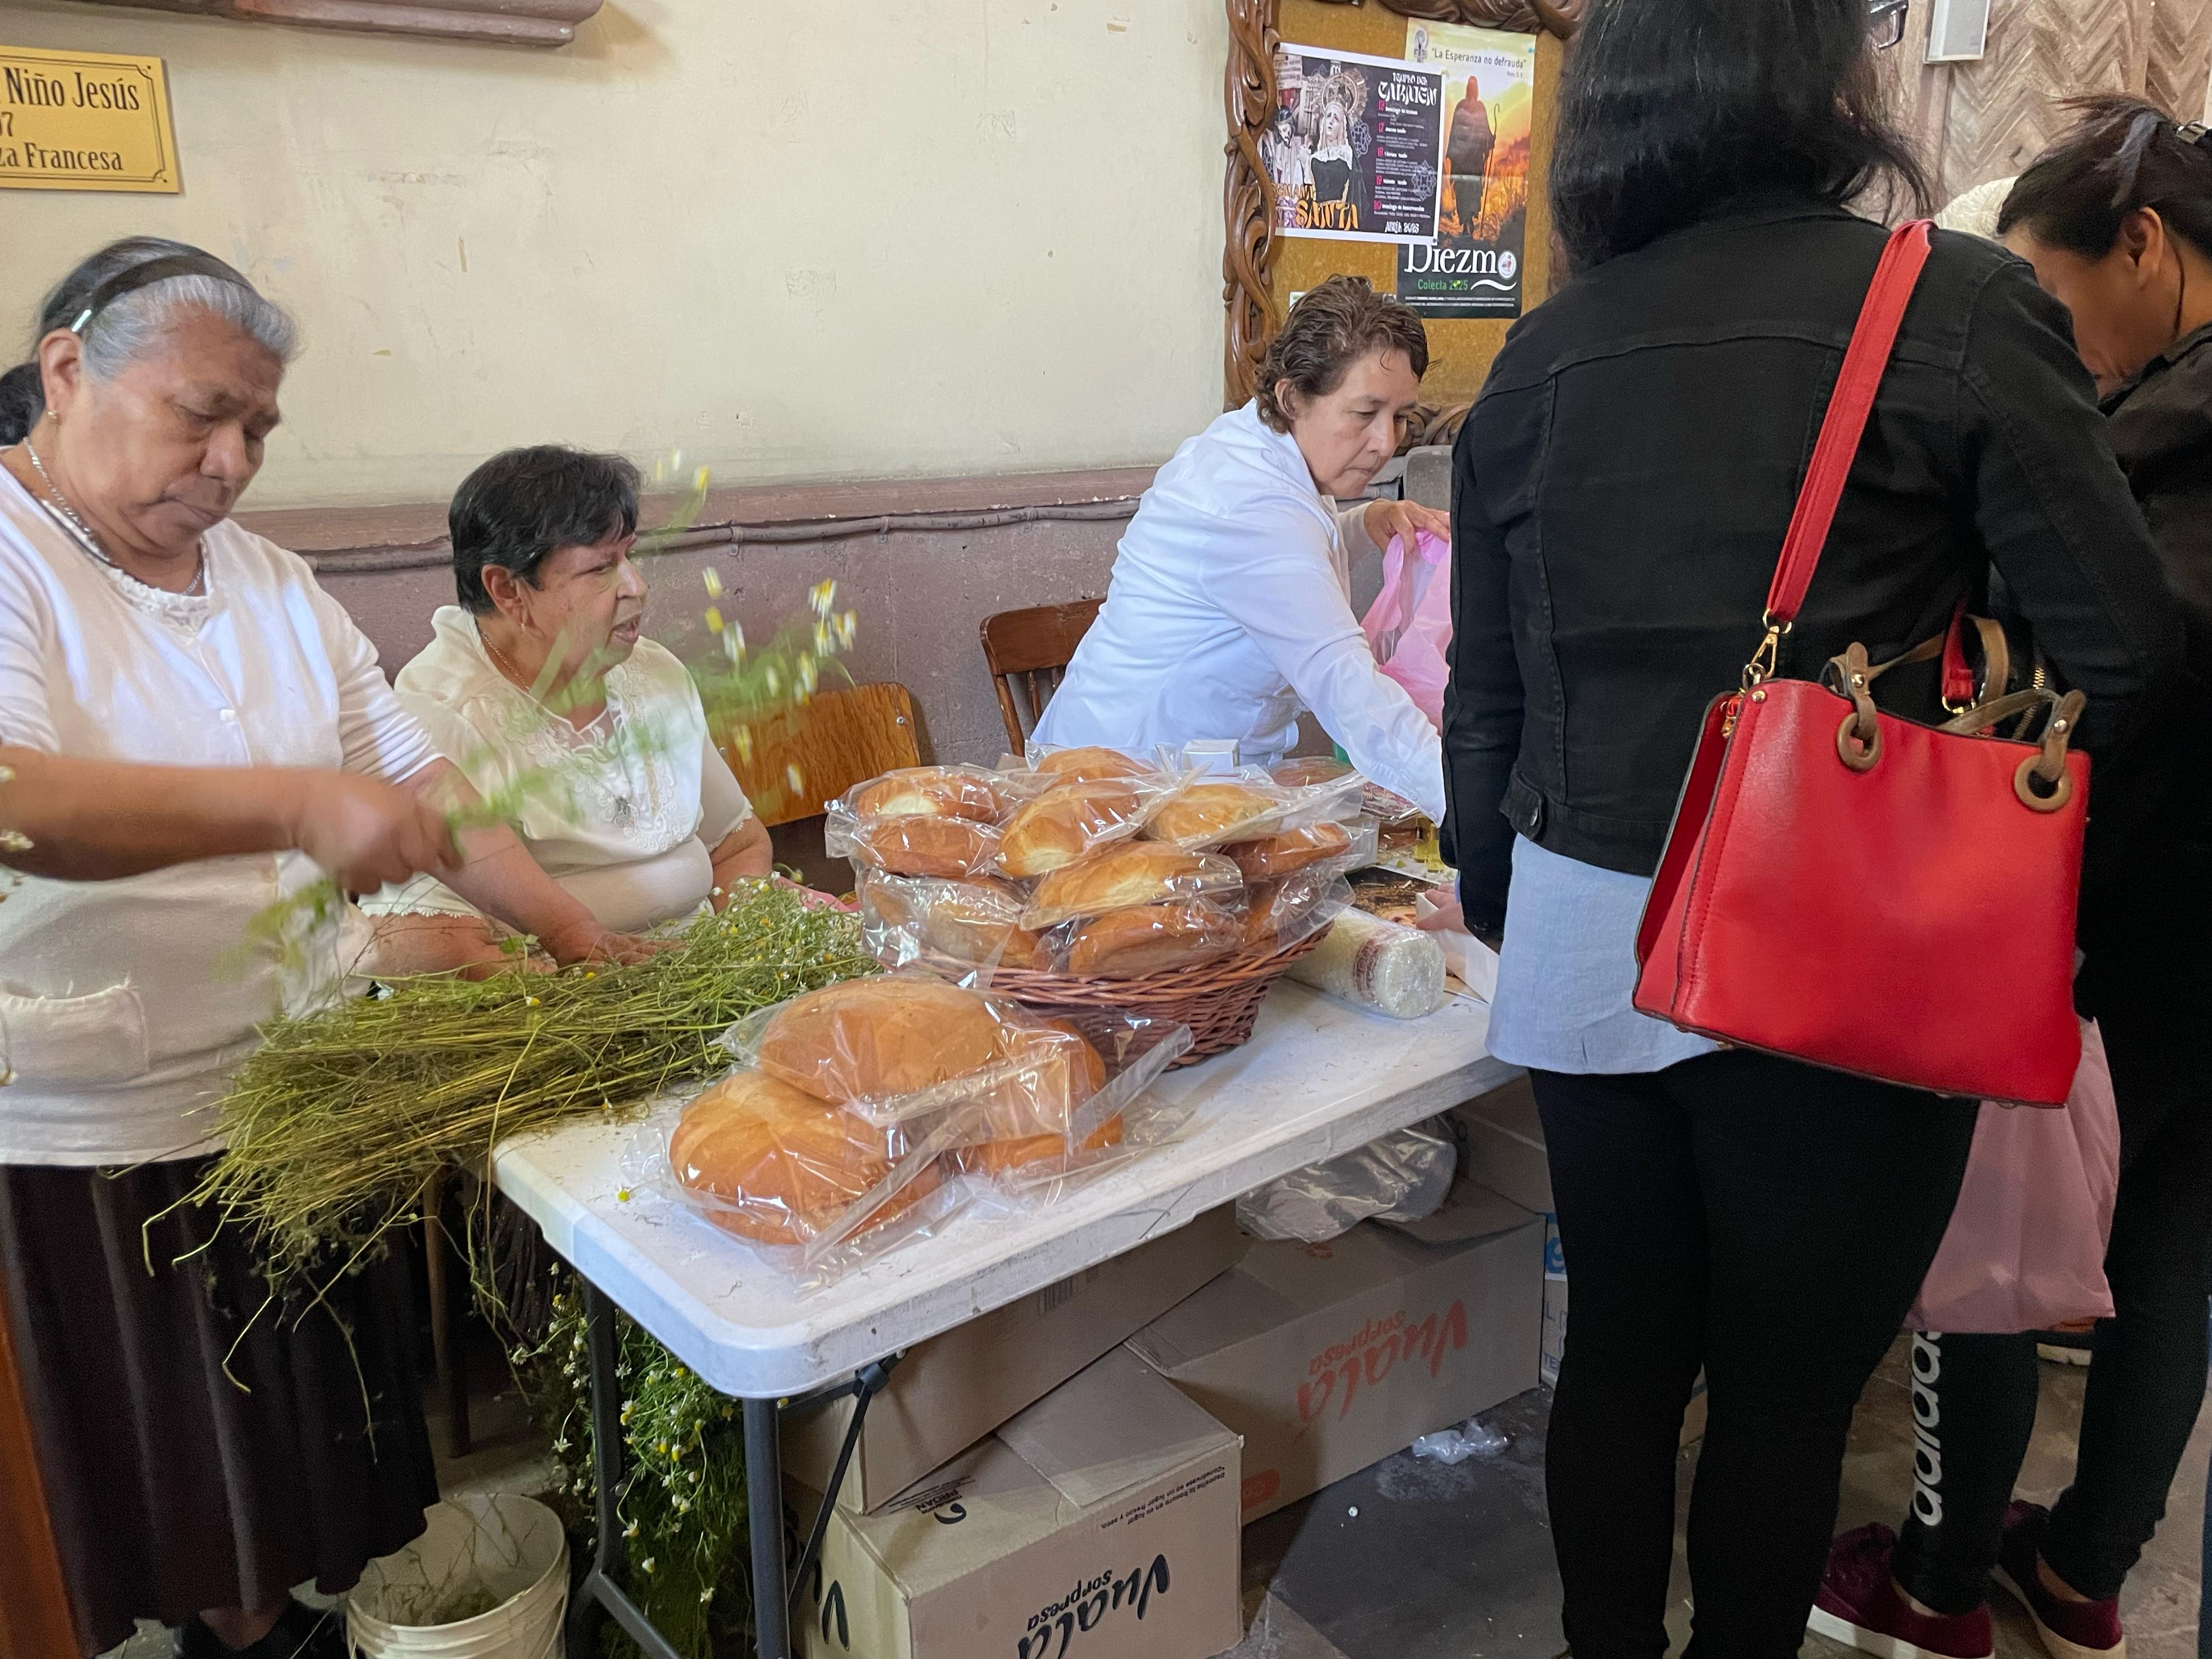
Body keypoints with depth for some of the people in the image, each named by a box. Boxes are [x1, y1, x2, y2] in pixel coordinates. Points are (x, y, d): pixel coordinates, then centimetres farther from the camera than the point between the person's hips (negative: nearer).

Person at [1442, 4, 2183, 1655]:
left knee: (1620, 1353, 19)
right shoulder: (1954, 304, -7)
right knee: (1789, 1391, 14)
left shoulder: (1538, 358, 5)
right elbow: (2129, 651, -7)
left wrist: (1496, 894, 22)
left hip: (1585, 944, 5)